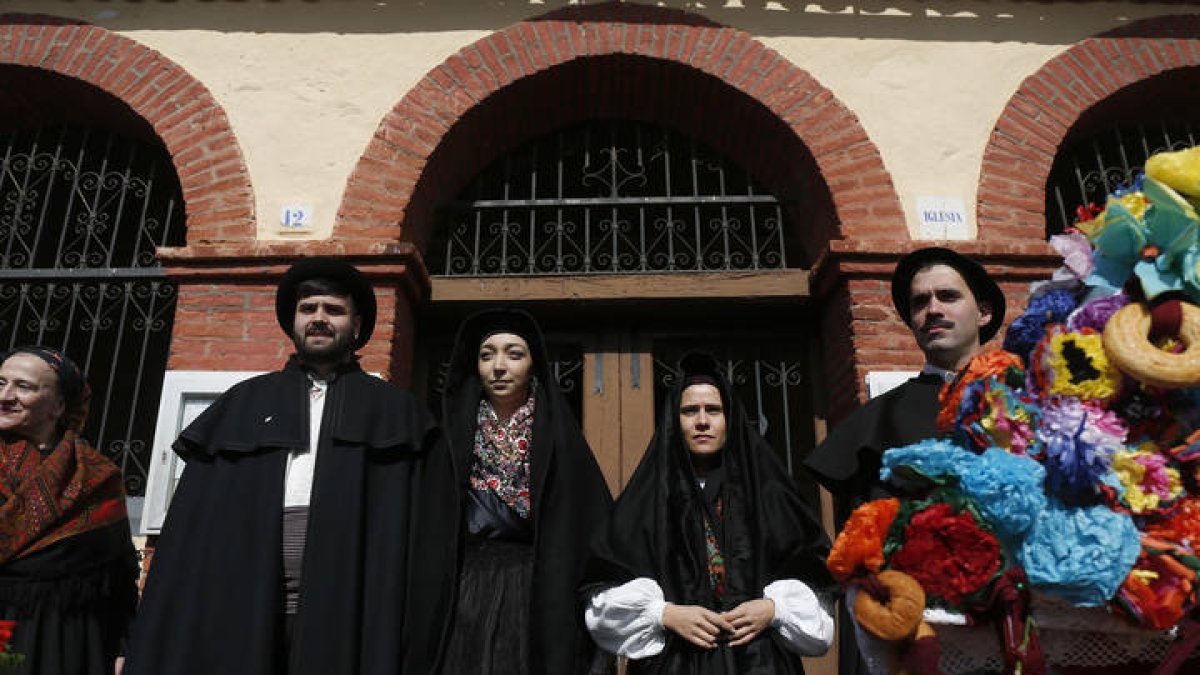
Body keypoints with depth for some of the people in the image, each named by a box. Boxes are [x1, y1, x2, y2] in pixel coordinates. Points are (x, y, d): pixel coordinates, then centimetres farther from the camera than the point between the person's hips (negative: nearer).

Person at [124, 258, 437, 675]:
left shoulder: (392, 411, 10)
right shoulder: (244, 403, 17)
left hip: (346, 595, -1)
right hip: (244, 592, 2)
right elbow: (198, 521, 11)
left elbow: (409, 531, 3)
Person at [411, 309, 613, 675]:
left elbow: (595, 526, -2)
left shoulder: (560, 439, 0)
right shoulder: (455, 440, 6)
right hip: (465, 599, 2)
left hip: (541, 599, -1)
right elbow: (432, 535, 7)